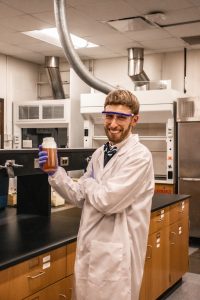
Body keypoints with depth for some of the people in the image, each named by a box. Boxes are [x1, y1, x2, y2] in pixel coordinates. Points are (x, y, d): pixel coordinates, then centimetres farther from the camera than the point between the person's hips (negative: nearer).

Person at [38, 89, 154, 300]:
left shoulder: (139, 156, -17)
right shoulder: (99, 154, 7)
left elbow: (106, 201, -24)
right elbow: (80, 198, 9)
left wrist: (88, 182, -5)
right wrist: (55, 172, -4)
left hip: (116, 251, -7)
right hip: (88, 246, 7)